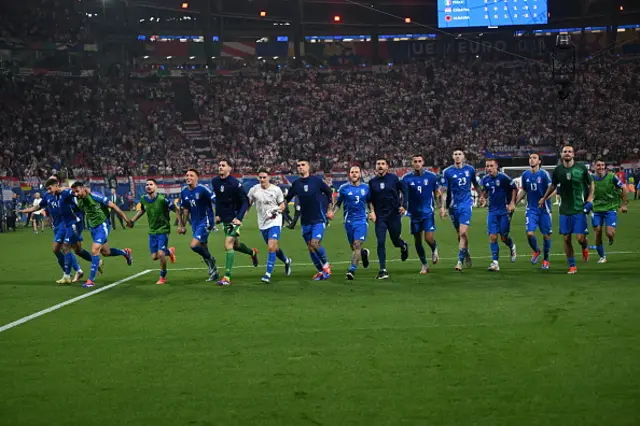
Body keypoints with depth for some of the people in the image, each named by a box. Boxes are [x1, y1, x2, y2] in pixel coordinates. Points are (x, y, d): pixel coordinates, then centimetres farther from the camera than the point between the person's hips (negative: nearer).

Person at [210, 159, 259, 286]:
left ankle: (227, 277, -14)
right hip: (224, 219, 7)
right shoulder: (215, 182, 1)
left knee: (228, 245, -16)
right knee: (235, 245, 20)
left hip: (234, 218, -7)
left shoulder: (235, 183, -18)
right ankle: (252, 252, 51)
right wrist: (217, 214, 13)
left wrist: (239, 218, -24)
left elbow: (245, 202, -15)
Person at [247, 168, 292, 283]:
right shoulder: (254, 190, 0)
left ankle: (268, 274, -15)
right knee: (274, 248, 13)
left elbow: (282, 205, 3)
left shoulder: (276, 190, -5)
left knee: (271, 247, -17)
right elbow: (248, 203, 11)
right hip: (262, 223, 4)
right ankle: (286, 261, 42)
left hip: (275, 221, -4)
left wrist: (277, 209, -17)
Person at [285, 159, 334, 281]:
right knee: (310, 247, 5)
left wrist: (329, 209, 7)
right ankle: (321, 271, 21)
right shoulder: (296, 184, 5)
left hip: (319, 219, -4)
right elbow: (287, 198, 13)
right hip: (305, 221, 4)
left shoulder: (316, 180, -4)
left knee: (315, 244, -19)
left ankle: (326, 265, 5)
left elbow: (329, 192, 7)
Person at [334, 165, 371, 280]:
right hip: (349, 221, 1)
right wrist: (332, 213, -7)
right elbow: (338, 203, 9)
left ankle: (352, 270, -12)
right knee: (353, 247, 9)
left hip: (361, 220, -1)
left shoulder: (366, 188, 4)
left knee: (357, 245, -14)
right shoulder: (343, 188, 2)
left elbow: (370, 202, 15)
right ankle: (364, 253, 43)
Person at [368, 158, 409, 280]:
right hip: (380, 216, 1)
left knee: (395, 241, 8)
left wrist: (402, 205, 1)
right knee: (380, 242, -8)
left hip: (394, 214, -1)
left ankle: (404, 246, 47)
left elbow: (403, 191, 9)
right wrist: (371, 211, -3)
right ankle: (383, 270, -3)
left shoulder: (394, 178, -2)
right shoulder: (372, 182, 4)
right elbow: (370, 199, 10)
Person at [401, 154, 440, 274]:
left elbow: (436, 193, 7)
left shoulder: (431, 176, -2)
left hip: (428, 212, -2)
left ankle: (434, 249, 23)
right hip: (414, 213, 2)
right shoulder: (407, 178, -1)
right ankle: (424, 265, 24)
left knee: (429, 238, -14)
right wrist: (403, 207, -15)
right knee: (417, 241, 6)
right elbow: (404, 195, 2)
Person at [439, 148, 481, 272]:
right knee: (459, 234, 10)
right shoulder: (447, 172, 0)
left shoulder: (469, 169, 4)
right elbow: (444, 191, 0)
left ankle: (460, 261, -13)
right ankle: (466, 254, 34)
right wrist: (443, 207, -6)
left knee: (463, 233, -15)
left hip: (466, 205, -1)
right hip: (453, 206, 1)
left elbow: (475, 185, 19)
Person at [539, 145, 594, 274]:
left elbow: (591, 183, 8)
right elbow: (553, 185, 19)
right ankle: (572, 266, 16)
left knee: (580, 238, -9)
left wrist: (590, 197, -5)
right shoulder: (557, 170, 1)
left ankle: (585, 247, 28)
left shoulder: (581, 168, -5)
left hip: (579, 209, -2)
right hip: (565, 209, 2)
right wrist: (544, 198, 26)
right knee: (566, 239, 2)